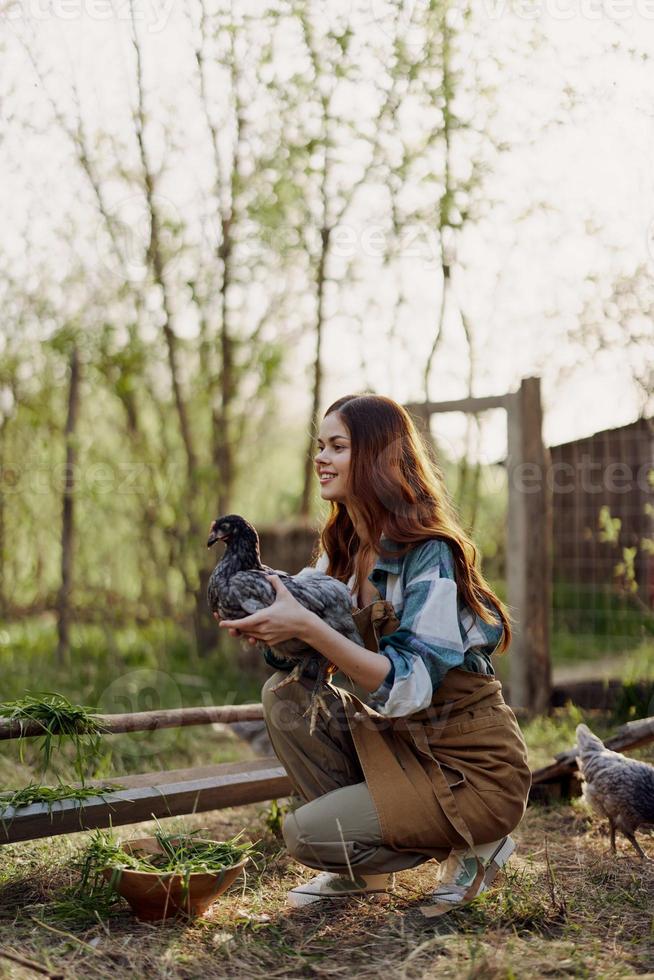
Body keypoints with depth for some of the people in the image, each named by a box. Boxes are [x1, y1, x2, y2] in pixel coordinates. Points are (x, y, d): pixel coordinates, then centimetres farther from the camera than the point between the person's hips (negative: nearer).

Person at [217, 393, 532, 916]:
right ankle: (363, 869, 5)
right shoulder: (342, 548, 3)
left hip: (471, 769, -8)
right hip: (401, 743, 8)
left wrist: (308, 626, -36)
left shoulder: (430, 554, -22)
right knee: (284, 696, -7)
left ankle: (472, 847, 4)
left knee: (304, 832, -15)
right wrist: (270, 630, -20)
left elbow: (408, 687, -29)